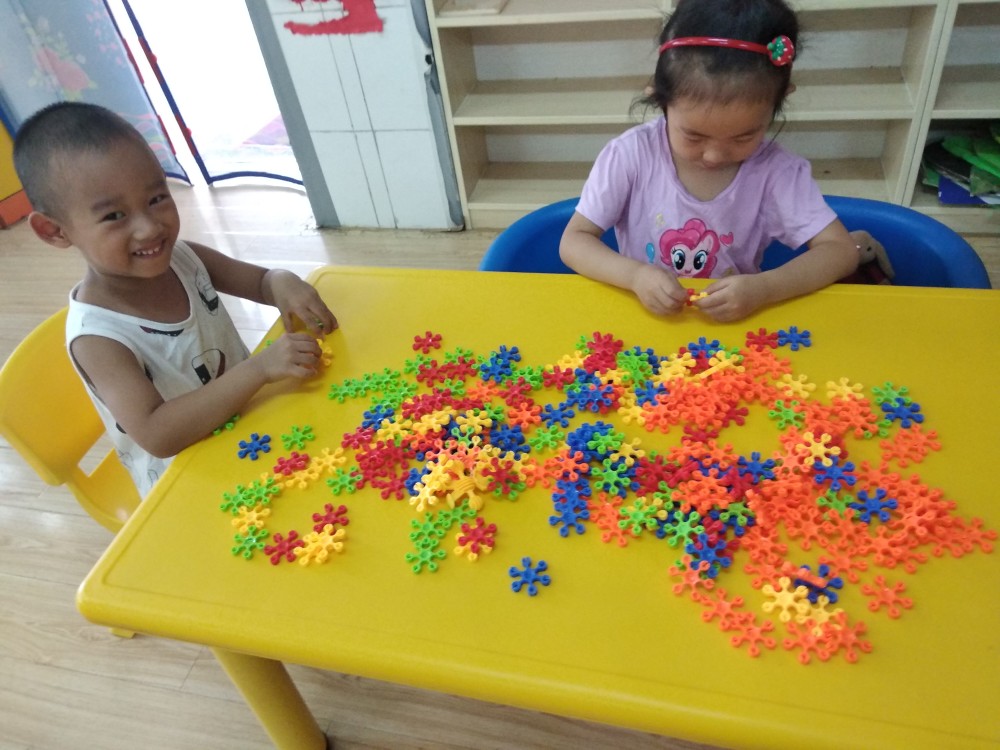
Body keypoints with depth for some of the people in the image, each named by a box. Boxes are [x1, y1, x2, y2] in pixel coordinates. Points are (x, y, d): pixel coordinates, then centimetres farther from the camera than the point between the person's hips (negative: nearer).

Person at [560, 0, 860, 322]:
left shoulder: (776, 170, -12)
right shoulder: (630, 155, -14)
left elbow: (841, 251, -10)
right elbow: (574, 241, -10)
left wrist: (762, 289, -27)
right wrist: (635, 275, -27)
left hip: (736, 322, 1)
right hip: (643, 317, -1)